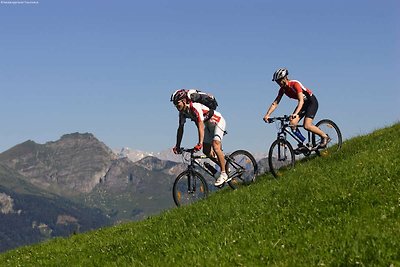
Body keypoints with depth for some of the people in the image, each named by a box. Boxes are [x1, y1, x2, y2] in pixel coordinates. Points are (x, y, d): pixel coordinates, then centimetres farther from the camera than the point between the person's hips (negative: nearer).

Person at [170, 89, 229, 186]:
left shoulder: (195, 107, -33)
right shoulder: (183, 112, -8)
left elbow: (201, 125, -42)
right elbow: (180, 128, 0)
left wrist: (200, 143, -51)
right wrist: (177, 146, -3)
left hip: (218, 121, -9)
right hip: (208, 125, 9)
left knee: (215, 146, -25)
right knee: (206, 151, 3)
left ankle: (223, 174, -19)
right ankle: (224, 165, 22)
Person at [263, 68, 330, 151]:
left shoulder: (295, 84, -29)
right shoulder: (282, 89, -7)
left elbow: (301, 101, -39)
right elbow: (275, 103, -6)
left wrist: (295, 114, -53)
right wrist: (267, 115, -19)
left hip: (312, 101, -7)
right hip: (303, 103, 7)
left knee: (307, 126, -22)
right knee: (292, 124, -11)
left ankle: (325, 137, -2)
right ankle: (303, 143, 2)